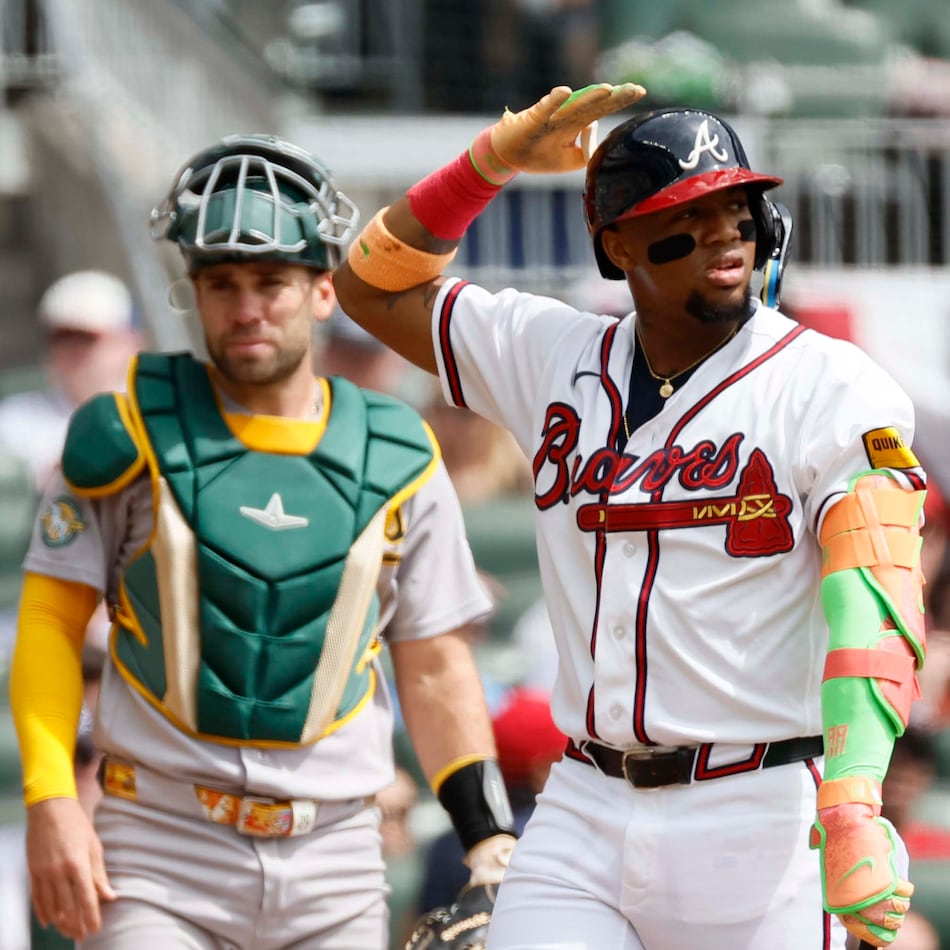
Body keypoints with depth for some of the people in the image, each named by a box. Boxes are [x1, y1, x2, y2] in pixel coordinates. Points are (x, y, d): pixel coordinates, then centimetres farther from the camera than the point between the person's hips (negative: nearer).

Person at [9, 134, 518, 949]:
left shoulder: (398, 464, 7)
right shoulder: (132, 435, 0)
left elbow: (434, 672, 13)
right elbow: (52, 616, 2)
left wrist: (489, 836, 4)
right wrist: (50, 797, -10)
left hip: (333, 860, 2)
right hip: (160, 844, -2)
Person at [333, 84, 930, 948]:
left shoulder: (831, 388, -6)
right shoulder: (555, 357, 10)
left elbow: (874, 610, -18)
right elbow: (375, 287, 19)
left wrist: (852, 813, -34)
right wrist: (497, 160, 3)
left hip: (758, 822, -4)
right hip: (585, 814, 4)